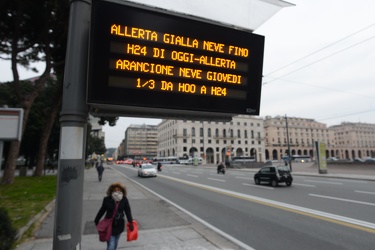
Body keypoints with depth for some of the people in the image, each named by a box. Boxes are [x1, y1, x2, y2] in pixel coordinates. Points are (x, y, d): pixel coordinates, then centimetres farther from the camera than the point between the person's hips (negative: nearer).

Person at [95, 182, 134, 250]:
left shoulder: (124, 200, -12)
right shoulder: (107, 200, -13)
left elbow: (128, 211, -6)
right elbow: (102, 210, 1)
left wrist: (131, 223, -10)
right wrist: (96, 221, 11)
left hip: (119, 226, 2)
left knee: (115, 243, 22)